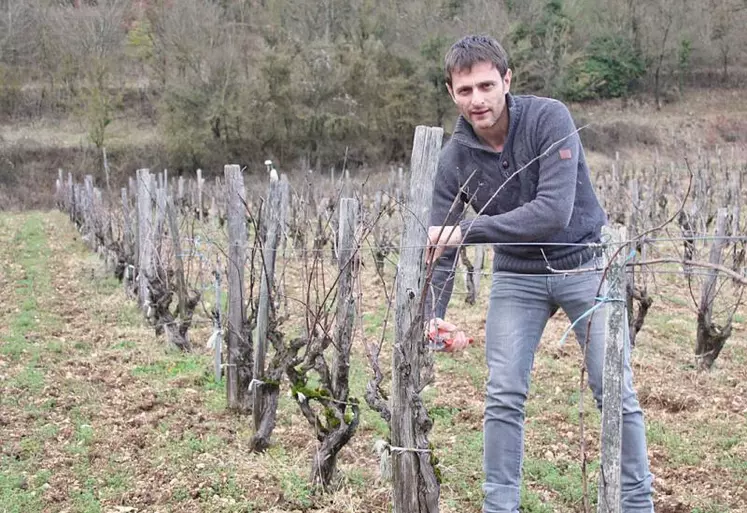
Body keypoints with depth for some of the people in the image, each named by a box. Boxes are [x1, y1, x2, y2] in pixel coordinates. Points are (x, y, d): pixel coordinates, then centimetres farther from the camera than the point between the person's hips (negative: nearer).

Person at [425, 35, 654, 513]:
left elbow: (554, 212, -32)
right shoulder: (454, 157, -10)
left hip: (585, 263, -3)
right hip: (518, 275, 3)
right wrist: (434, 315, -23)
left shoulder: (550, 118, -21)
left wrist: (464, 231, -36)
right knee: (504, 397, -2)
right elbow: (439, 246, -7)